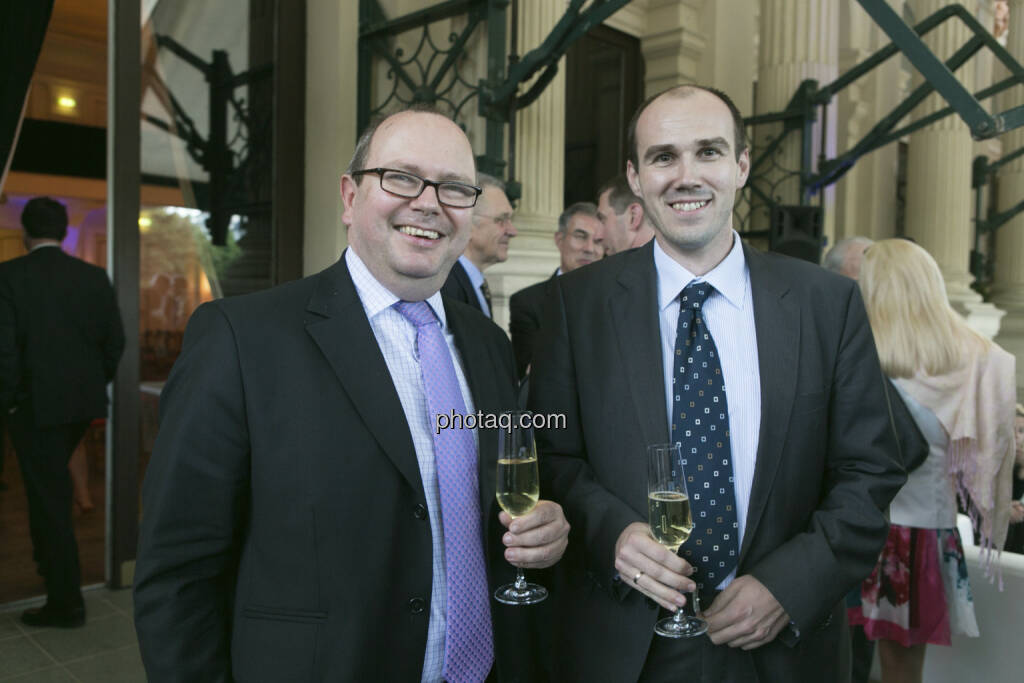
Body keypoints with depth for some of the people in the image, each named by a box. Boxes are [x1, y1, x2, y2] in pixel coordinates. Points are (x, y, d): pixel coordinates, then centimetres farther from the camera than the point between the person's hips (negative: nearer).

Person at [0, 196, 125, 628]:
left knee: (49, 496, 4)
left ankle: (66, 603, 12)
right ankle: (50, 560, 46)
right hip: (83, 400, 5)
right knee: (53, 484, 28)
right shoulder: (94, 276, 0)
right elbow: (114, 340, 2)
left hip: (36, 403, -5)